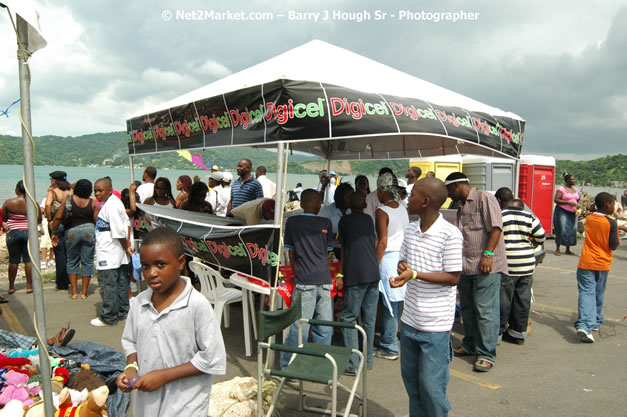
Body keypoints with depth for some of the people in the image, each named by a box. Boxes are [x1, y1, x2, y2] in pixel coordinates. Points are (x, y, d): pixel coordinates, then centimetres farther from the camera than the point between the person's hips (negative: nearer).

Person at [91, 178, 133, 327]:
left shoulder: (110, 206, -18)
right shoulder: (115, 202, 13)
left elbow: (119, 231, -20)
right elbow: (126, 222, 18)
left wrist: (126, 247, -10)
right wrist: (127, 243, 14)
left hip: (109, 255, -10)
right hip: (119, 254, 10)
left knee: (108, 286, -2)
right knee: (121, 283, 15)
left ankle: (108, 317, 6)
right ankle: (122, 312, 25)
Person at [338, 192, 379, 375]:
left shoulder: (345, 220, 2)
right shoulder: (368, 219, 14)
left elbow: (344, 248, 4)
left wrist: (340, 274, 10)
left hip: (356, 275, -5)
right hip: (374, 272, 6)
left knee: (349, 318, 0)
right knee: (369, 319, 11)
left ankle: (352, 364, -1)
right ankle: (367, 360, 20)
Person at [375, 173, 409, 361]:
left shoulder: (382, 211, -12)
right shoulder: (403, 208, 9)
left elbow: (383, 241, -16)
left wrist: (375, 265, -12)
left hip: (389, 258, -8)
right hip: (404, 257, 8)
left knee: (389, 303, -1)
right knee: (398, 301, 14)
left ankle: (389, 348, 7)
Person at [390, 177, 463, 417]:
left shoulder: (450, 234, -17)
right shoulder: (411, 230, 4)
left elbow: (453, 278, -16)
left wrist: (414, 274, -24)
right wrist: (402, 267, -8)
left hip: (435, 324, -7)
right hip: (410, 319, 7)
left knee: (431, 384, 3)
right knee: (410, 378, 19)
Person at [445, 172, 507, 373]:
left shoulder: (484, 199, -7)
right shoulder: (461, 208, 20)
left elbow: (496, 228, -16)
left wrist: (488, 254, -22)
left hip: (486, 267, -9)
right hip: (466, 267, 9)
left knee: (485, 311, -5)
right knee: (467, 309, 15)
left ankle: (486, 354, 3)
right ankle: (470, 345, 29)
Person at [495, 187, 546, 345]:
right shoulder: (528, 216, 6)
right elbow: (541, 237, 6)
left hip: (506, 266, -5)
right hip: (527, 265, 5)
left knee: (503, 301, 3)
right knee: (522, 299, 13)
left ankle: (497, 332, 12)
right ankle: (519, 332, 22)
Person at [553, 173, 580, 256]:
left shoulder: (575, 189, 13)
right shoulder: (561, 189, -7)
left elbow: (578, 200, 25)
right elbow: (556, 200, -15)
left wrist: (577, 205, 3)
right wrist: (568, 202, -20)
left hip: (573, 213, 6)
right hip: (562, 212, -6)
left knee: (572, 230, 4)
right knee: (562, 230, -7)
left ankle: (568, 250, 15)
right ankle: (557, 249, 3)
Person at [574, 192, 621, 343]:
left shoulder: (589, 218, 1)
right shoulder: (611, 223, -12)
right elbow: (613, 246, -8)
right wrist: (617, 232, 5)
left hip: (586, 263, 1)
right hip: (602, 264, -1)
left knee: (586, 293, -4)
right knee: (598, 294, 16)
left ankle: (584, 324, -22)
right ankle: (595, 323, 31)